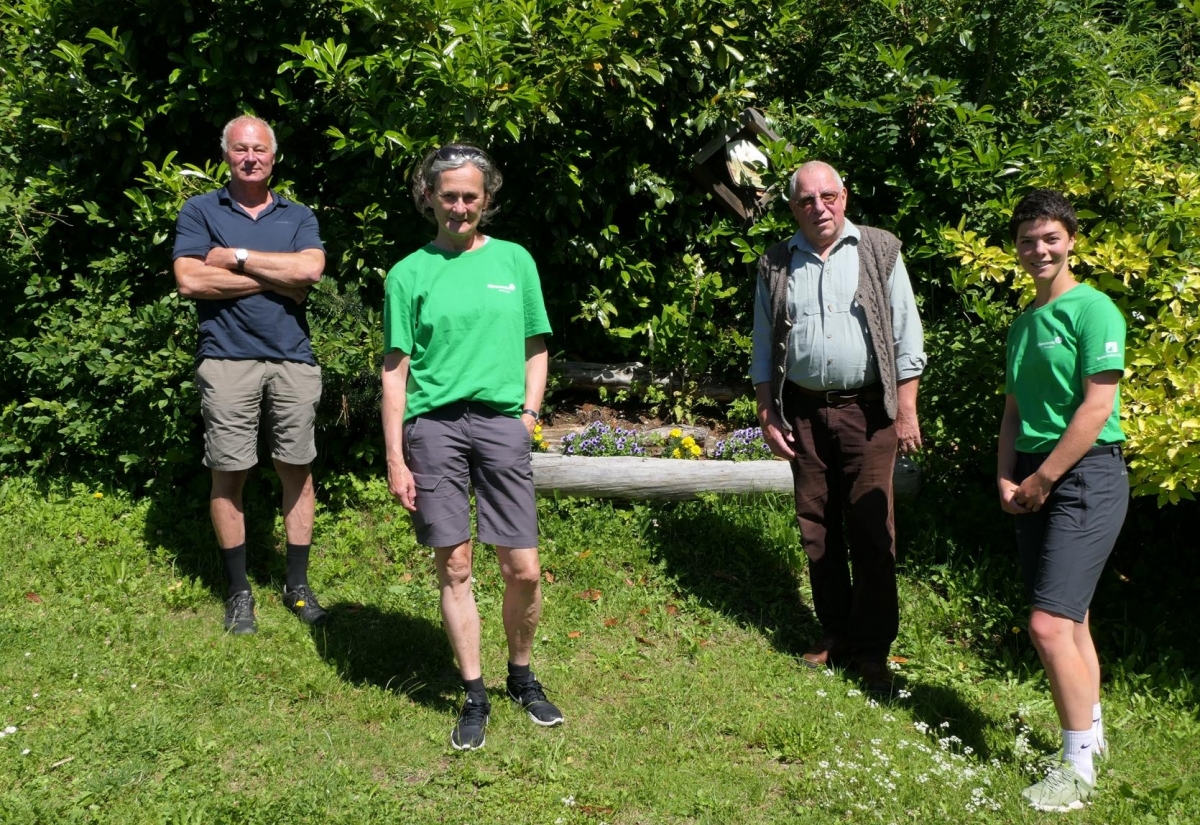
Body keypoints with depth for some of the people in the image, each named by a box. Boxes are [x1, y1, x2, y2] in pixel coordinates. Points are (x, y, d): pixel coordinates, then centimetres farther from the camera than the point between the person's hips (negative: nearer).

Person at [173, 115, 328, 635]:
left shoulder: (298, 217, 14)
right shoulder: (200, 211, 8)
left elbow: (309, 268, -7)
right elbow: (189, 280, -7)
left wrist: (236, 257, -7)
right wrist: (275, 279, -5)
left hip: (293, 359, 2)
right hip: (228, 360, -2)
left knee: (297, 471, 4)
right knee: (228, 475, 2)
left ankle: (298, 586, 15)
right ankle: (239, 590, 14)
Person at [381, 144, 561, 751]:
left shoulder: (514, 261, 11)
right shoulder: (410, 274, 5)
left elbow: (536, 349, 17)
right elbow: (395, 372, 4)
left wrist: (529, 411, 3)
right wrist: (395, 459, -1)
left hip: (501, 422, 1)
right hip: (433, 424, -1)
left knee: (523, 569, 0)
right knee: (454, 568, 3)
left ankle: (522, 676, 24)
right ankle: (474, 697, 17)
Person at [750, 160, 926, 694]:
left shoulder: (879, 252, 1)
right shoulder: (776, 265, 8)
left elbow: (906, 336, 1)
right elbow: (764, 349, 13)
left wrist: (907, 411, -4)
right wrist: (767, 416, 7)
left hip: (867, 410, -3)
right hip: (803, 413, 3)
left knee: (871, 531, -3)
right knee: (816, 530, 8)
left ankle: (872, 649, 6)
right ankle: (834, 633, 22)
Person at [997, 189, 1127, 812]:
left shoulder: (1093, 310, -10)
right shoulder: (1022, 324, 15)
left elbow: (1096, 407, -16)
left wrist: (1042, 479, -12)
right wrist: (1006, 479, 3)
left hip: (1085, 475, -8)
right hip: (1034, 481, 8)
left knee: (1049, 624, -12)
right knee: (1073, 620, 15)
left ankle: (1078, 766, 0)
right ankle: (1091, 733, 29)